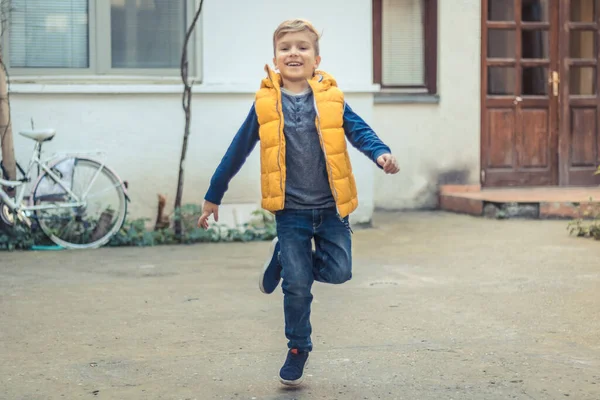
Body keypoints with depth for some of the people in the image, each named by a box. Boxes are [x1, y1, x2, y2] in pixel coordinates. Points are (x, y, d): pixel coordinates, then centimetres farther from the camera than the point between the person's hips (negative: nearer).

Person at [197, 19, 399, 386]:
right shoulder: (266, 104, -3)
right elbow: (238, 151, 4)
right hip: (290, 210, -1)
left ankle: (285, 259, 22)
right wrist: (213, 196, 9)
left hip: (330, 207, 1)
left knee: (338, 271, -5)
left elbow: (357, 129, -9)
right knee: (297, 285, 0)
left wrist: (380, 152, -31)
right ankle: (298, 349, 20)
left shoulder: (330, 97, -1)